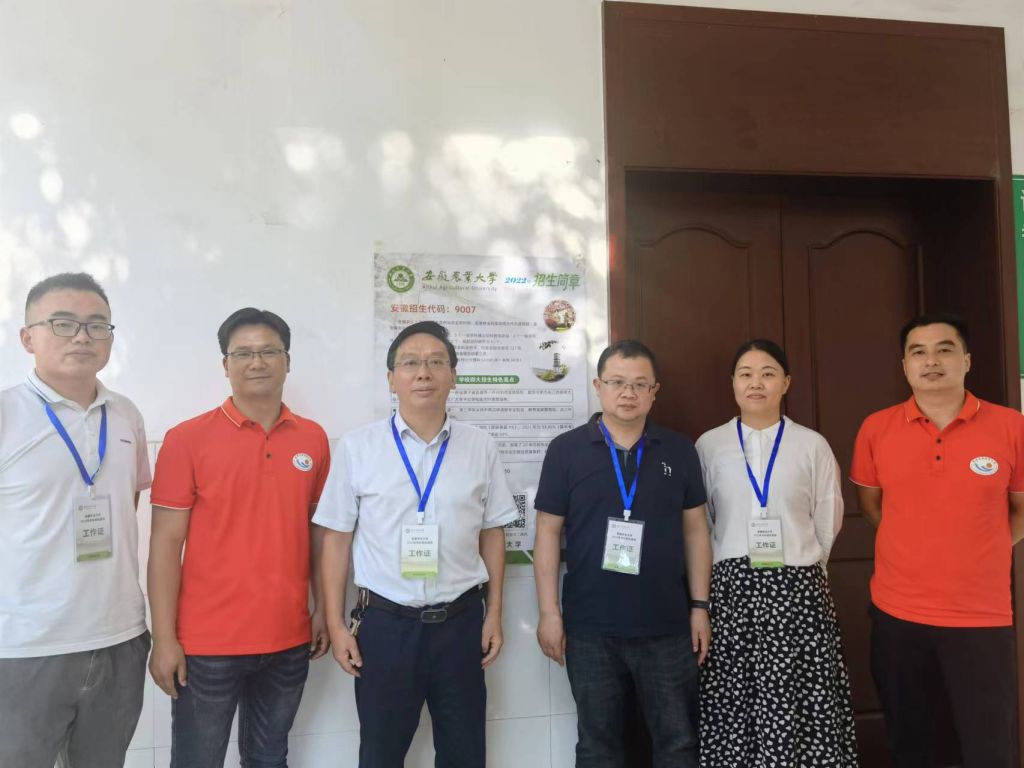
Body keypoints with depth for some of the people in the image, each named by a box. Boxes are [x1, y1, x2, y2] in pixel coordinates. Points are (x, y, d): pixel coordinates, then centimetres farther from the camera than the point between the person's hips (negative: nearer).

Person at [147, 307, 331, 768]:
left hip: (289, 641, 3)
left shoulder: (313, 439, 3)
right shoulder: (187, 439, -7)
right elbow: (166, 542, -7)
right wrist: (164, 637, -9)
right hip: (207, 643, -3)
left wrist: (325, 609, 7)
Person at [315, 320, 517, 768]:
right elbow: (337, 538, -1)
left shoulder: (481, 448, 0)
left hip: (461, 621, 1)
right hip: (385, 623, -1)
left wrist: (494, 613, 5)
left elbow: (492, 534, 6)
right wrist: (337, 624, -2)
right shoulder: (357, 447, -4)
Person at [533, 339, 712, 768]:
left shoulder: (679, 451, 3)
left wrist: (699, 606, 3)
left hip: (667, 625, 1)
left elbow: (695, 530, 7)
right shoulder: (566, 450, -3)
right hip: (591, 626, -1)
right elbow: (548, 533, -1)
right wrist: (549, 612, -5)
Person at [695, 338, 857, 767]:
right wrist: (730, 566, 6)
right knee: (732, 706, 1)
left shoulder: (813, 445, 4)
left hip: (797, 590, 0)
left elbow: (828, 521, 9)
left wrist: (801, 564, 9)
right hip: (731, 588, 0)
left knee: (799, 705, -1)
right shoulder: (709, 446, 4)